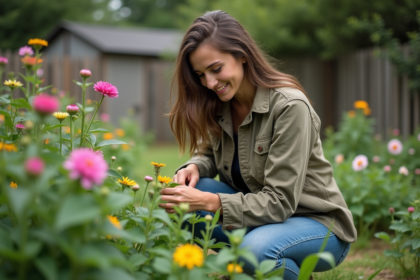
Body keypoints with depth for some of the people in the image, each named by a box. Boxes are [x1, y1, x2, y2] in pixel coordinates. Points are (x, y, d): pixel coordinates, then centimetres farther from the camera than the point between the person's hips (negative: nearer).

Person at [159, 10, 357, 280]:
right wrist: (195, 167, -13)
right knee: (186, 199, -17)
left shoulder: (290, 106, -23)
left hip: (317, 223, -6)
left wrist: (209, 202, -35)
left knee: (257, 248, -37)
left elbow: (279, 202, -26)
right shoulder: (219, 105, -2)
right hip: (259, 212, 6)